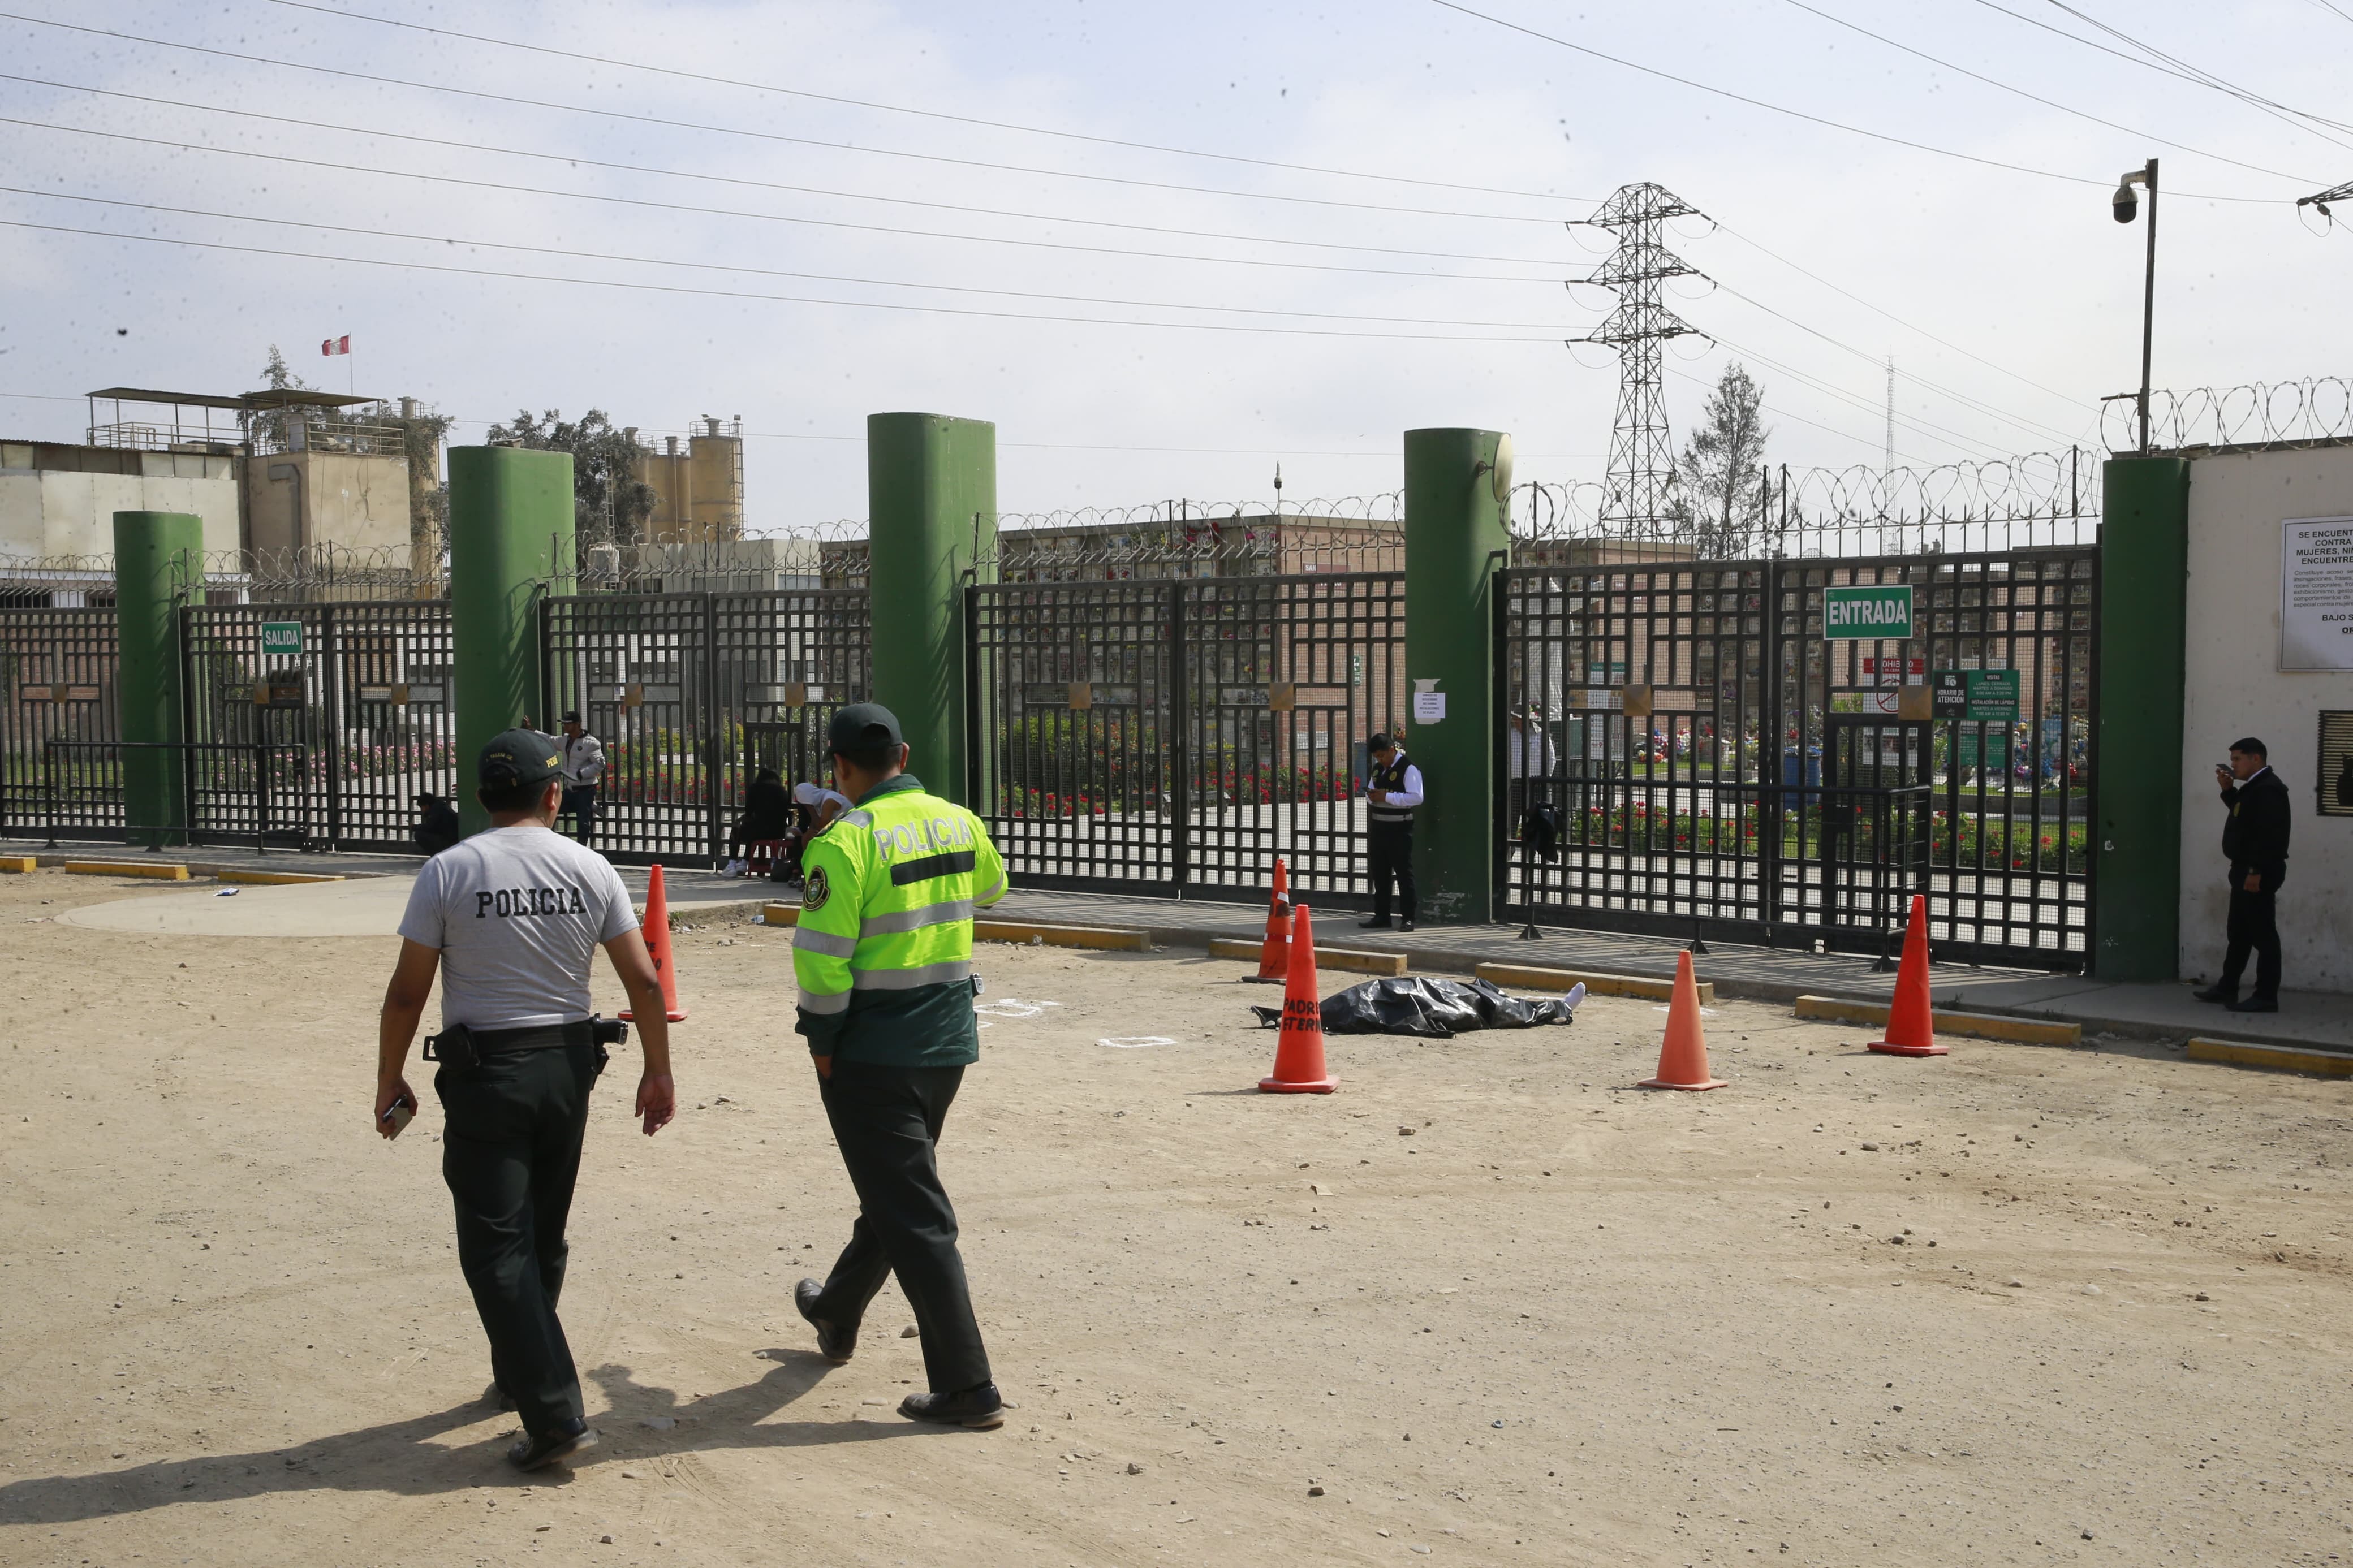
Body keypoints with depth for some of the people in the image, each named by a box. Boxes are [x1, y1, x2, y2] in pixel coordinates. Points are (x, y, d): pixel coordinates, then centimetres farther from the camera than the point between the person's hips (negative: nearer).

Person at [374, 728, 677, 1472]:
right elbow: (644, 981, -1)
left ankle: (556, 1413, -10)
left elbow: (407, 993, -7)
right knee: (542, 1239, 19)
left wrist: (389, 1082, 5)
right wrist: (659, 1072, 9)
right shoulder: (590, 869, 0)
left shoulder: (448, 871, -7)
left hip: (484, 1073, -4)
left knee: (497, 1248, -2)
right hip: (568, 1068, 4)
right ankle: (520, 1376, 34)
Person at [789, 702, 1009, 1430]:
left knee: (914, 1215, -3)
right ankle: (836, 1317, 47)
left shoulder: (846, 841, -18)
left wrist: (822, 1038, -7)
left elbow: (822, 955, -20)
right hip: (949, 1041, 7)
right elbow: (991, 887, 24)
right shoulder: (959, 822, 3)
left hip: (872, 1051, -7)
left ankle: (968, 1386, -4)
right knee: (896, 1187, 24)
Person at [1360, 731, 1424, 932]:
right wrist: (1371, 797, 0)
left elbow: (1416, 797, -21)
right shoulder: (1377, 769, 14)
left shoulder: (1408, 769, -11)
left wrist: (1387, 796, -22)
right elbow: (1370, 797, 25)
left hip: (1399, 830, -8)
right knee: (1380, 874, 11)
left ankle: (1408, 918, -2)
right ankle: (1381, 916, 18)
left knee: (1404, 873, -5)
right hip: (1379, 828, 8)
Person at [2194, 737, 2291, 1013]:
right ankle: (2227, 988, 25)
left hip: (2259, 873, -11)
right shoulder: (2254, 787, 16)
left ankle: (2266, 996, -4)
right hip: (2246, 870, 11)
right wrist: (2228, 790, 14)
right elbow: (2244, 816, 27)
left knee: (2262, 934, -7)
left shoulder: (2268, 789, -18)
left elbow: (2269, 834, -25)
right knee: (2238, 932, 17)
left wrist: (2257, 871, -27)